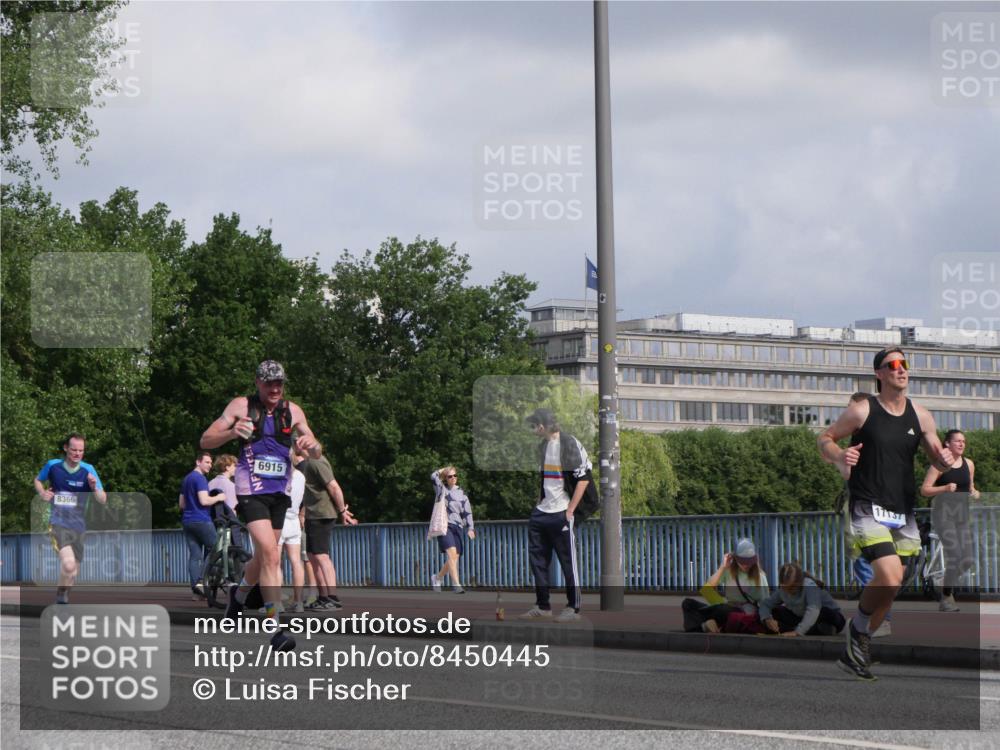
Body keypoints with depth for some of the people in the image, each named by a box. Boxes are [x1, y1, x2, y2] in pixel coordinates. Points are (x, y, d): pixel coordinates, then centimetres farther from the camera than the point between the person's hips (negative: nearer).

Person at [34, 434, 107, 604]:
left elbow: (103, 500, -3)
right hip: (58, 524, -3)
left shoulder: (88, 470, -3)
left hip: (79, 526, 3)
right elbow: (38, 480, 19)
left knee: (73, 573, 12)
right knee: (68, 564, -26)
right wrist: (42, 493, -1)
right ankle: (61, 595, -2)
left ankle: (62, 599, 38)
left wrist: (94, 488, -23)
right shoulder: (52, 465, -2)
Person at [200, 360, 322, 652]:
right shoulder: (241, 406, -3)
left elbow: (317, 453, 5)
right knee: (270, 554, -19)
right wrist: (232, 432, -24)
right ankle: (276, 629, -19)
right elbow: (205, 441, -5)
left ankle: (239, 596, 48)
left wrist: (312, 445, -20)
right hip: (251, 492, -5)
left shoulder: (292, 411, 6)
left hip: (280, 493, 5)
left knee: (263, 557, 16)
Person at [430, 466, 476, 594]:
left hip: (457, 527, 4)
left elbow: (467, 511, 11)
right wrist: (443, 470, 8)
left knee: (454, 558, 3)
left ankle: (437, 577, 27)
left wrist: (470, 528, 2)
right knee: (452, 554, -21)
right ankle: (456, 584, -26)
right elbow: (434, 476, -10)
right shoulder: (441, 489, 6)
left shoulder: (461, 492, 14)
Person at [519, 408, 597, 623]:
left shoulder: (570, 444, -12)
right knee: (538, 560, 9)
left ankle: (574, 608, 6)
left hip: (562, 514, -8)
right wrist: (539, 502, 17)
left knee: (568, 561, -2)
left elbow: (583, 479, -14)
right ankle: (542, 606, 17)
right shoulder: (543, 446, 13)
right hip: (541, 513, 8)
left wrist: (569, 510, -15)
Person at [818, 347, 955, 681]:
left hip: (903, 512, 6)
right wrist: (839, 455, -19)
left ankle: (854, 652, 22)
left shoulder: (920, 416, 6)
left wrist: (946, 459, -10)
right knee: (889, 579, -22)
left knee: (890, 587, 6)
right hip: (869, 509, -6)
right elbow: (824, 438, 2)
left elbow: (938, 459, 14)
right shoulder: (863, 411, -6)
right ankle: (857, 627, 5)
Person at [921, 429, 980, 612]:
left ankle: (949, 587, 29)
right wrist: (945, 488, -21)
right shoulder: (939, 464, -6)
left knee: (967, 560, 2)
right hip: (943, 513, -6)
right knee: (954, 554, -17)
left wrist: (974, 493, 2)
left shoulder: (969, 464, 10)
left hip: (962, 514, 6)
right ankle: (946, 597, -3)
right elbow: (924, 490, -8)